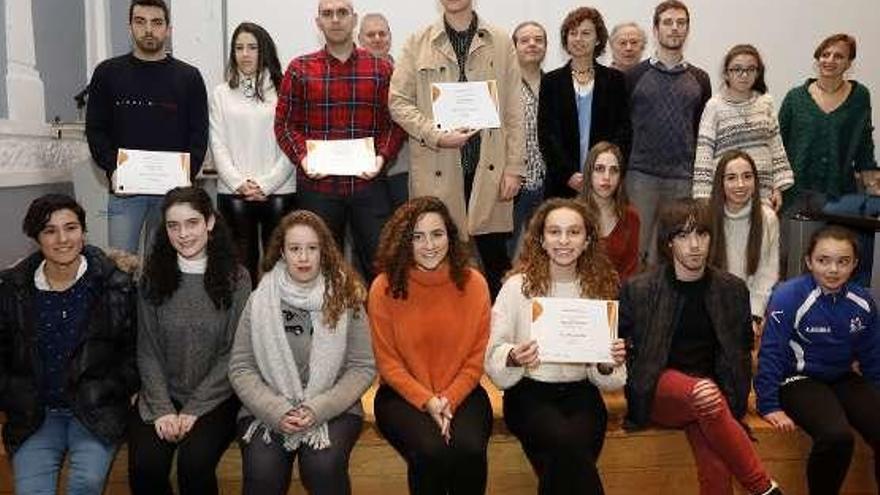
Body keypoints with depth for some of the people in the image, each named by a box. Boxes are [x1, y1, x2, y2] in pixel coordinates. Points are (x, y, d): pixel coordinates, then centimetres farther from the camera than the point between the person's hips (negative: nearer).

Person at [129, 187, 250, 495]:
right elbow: (147, 351, 0)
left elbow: (233, 354, -6)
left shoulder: (235, 279, -5)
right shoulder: (153, 277, 1)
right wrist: (163, 409, -11)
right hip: (161, 397, 2)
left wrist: (194, 410, -12)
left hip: (214, 398, -2)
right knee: (144, 468, -20)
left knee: (194, 463, -25)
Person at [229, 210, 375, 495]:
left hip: (332, 409, 0)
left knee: (323, 468, -27)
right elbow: (240, 367, 1)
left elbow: (363, 367, -1)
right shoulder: (260, 300, 2)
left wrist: (317, 409, -13)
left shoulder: (345, 297, 0)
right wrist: (277, 411, -13)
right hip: (266, 411, 1)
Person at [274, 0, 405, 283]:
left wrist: (382, 157, -11)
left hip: (368, 183, 0)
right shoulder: (300, 69, 6)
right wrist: (302, 158, -11)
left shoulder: (381, 69, 6)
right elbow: (285, 122, 5)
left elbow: (394, 121, 5)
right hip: (316, 185, 0)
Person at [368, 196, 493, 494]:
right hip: (403, 394, -1)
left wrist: (450, 399, -14)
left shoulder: (473, 283, -3)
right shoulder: (385, 287, -8)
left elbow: (477, 358, 0)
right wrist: (427, 401, -15)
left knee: (470, 449, -27)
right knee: (430, 451, -29)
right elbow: (388, 362, -4)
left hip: (461, 392, 2)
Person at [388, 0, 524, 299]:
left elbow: (514, 111, 6)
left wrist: (514, 168, 0)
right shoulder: (418, 43, 7)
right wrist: (437, 136, -10)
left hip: (489, 169, 1)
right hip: (437, 170, 0)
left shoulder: (500, 43, 9)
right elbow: (398, 101, 4)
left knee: (495, 258, 4)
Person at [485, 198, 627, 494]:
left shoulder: (601, 287, 5)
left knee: (566, 460, -26)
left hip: (581, 394, 2)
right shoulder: (518, 286, -4)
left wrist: (607, 365, -15)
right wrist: (513, 358, -26)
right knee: (569, 444, -29)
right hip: (529, 394, -2)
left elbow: (605, 380, 7)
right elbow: (493, 356, -5)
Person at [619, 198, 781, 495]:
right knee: (705, 395, -34)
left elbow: (742, 354, 14)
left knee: (716, 469, -29)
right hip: (657, 394, -2)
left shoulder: (733, 289, 6)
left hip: (714, 394, 2)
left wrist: (734, 403, 2)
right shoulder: (638, 290, -3)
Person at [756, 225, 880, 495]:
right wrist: (769, 405, -13)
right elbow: (771, 353, -13)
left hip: (844, 379, 6)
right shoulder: (788, 296, -17)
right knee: (837, 436, -30)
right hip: (799, 380, -5)